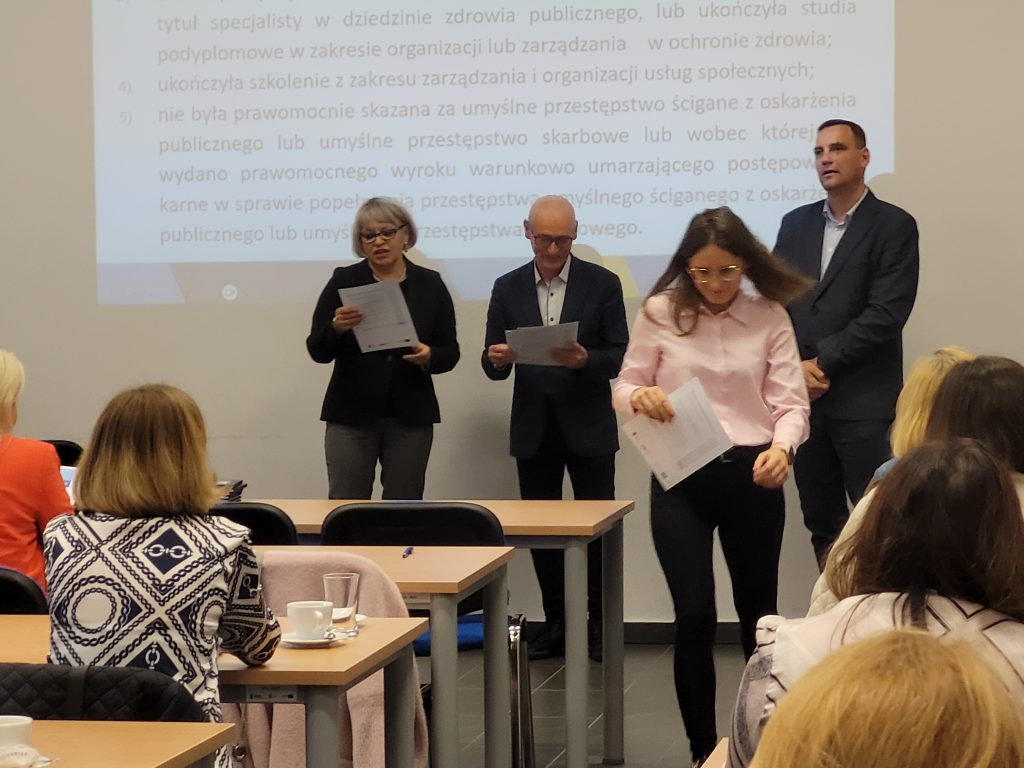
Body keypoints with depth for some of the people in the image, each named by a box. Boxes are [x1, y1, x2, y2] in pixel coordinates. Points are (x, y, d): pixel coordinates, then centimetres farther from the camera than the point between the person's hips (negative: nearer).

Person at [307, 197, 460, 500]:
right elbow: (317, 351, -2)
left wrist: (429, 357, -16)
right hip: (351, 415, -1)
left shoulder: (430, 285, 5)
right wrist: (337, 328, -22)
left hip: (411, 417, 1)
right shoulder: (343, 282, 1)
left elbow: (450, 353, 6)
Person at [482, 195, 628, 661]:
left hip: (588, 428, -3)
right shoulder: (508, 288, 7)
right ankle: (555, 625, 15)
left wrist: (585, 360, -23)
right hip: (534, 429, 3)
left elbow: (620, 356, -3)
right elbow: (493, 365, 6)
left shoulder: (602, 284, 0)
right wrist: (498, 360, -18)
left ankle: (600, 624, 7)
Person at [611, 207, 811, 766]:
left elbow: (790, 401, -4)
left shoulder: (769, 316, -1)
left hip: (752, 476, 1)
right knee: (694, 615, -5)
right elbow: (623, 389, 4)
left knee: (757, 610, 14)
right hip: (681, 479, -1)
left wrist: (782, 447, -25)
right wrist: (640, 396, -20)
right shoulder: (660, 313, -1)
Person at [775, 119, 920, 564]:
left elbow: (886, 314, -11)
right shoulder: (796, 223, 14)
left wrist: (822, 362, -12)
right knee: (821, 522, 10)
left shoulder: (894, 226, -2)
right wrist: (794, 369, -7)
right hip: (803, 397, 5)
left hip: (863, 403, -5)